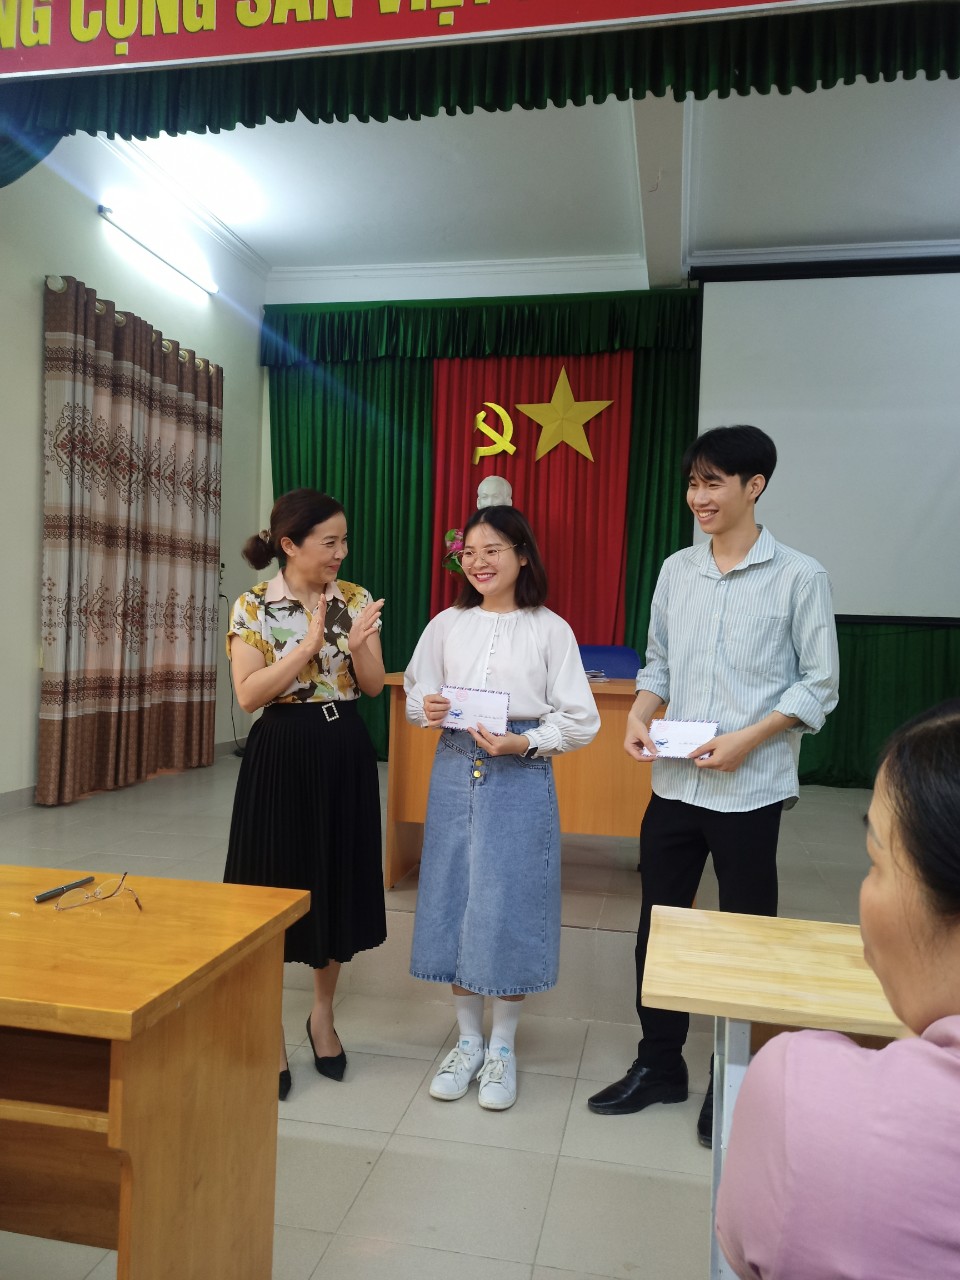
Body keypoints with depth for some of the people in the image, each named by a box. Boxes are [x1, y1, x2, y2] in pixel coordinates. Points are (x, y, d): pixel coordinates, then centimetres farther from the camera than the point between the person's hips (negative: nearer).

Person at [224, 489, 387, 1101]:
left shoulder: (356, 599, 1)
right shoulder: (254, 606, -7)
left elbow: (373, 686, 1)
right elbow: (249, 694, -14)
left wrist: (358, 644, -19)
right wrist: (310, 644, -21)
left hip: (346, 753, 3)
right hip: (283, 755, -3)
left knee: (339, 881, 11)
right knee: (278, 884, 5)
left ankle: (323, 1011, 34)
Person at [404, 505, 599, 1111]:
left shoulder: (550, 630, -4)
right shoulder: (448, 624, 5)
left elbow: (581, 720, -3)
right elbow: (416, 696, 13)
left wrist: (523, 744, -17)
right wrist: (429, 710, -10)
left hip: (521, 776, -3)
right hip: (455, 772, 4)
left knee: (508, 908, 1)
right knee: (454, 900, 9)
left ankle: (503, 1048, 23)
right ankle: (468, 1039, 28)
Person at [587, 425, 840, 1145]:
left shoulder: (799, 577, -6)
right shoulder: (676, 571, 7)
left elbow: (820, 685, -6)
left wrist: (748, 739, -16)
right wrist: (639, 716, -4)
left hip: (750, 789, -4)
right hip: (674, 783, 5)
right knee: (657, 925, 13)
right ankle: (660, 1064, 33)